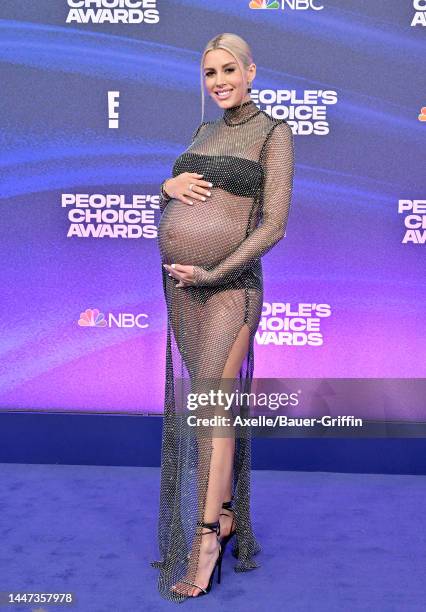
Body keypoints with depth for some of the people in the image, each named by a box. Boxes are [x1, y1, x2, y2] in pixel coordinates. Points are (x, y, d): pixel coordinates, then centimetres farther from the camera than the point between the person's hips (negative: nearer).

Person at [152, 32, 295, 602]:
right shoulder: (203, 133, 16)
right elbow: (171, 209, 21)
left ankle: (206, 536, -6)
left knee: (213, 401, -12)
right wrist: (169, 186, -2)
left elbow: (274, 224, -10)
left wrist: (213, 273, -15)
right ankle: (227, 512, 20)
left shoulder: (274, 133, -2)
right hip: (179, 284, 6)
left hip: (230, 285, -6)